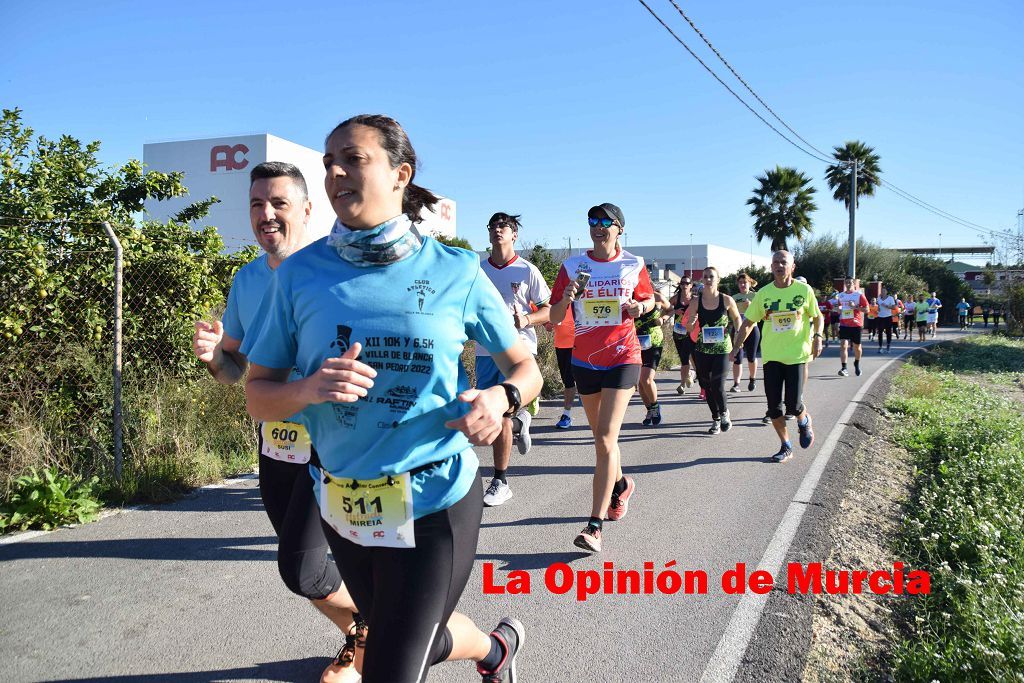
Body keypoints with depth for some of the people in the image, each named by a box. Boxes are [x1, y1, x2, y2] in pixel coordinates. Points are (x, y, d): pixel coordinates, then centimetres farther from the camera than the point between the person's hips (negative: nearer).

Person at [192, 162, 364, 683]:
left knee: (300, 569, -9)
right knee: (302, 565, 16)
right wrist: (211, 355, -11)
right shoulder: (246, 280, 5)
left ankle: (370, 616, 24)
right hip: (275, 447, 6)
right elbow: (234, 370, 11)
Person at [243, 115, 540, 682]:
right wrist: (308, 389, -23)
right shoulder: (300, 273, -5)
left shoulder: (455, 273, -9)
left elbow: (526, 368, 2)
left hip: (434, 503, -3)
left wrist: (502, 399, -20)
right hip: (343, 504, 4)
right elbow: (258, 396, -2)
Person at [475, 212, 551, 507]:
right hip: (485, 349, 4)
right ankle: (520, 421, 43)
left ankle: (500, 481, 4)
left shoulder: (527, 270, 0)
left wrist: (527, 320, -17)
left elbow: (548, 310, 2)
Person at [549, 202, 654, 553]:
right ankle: (621, 484, 46)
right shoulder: (572, 266, 1)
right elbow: (554, 317, 1)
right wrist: (566, 299, -21)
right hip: (584, 359, 3)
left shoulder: (633, 266, 0)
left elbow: (649, 300, 15)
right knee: (602, 436, 17)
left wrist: (639, 307, -8)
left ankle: (595, 526, -13)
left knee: (605, 439, -13)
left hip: (622, 357, -3)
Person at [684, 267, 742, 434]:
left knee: (717, 386, -12)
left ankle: (724, 412, 17)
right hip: (702, 350, 3)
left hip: (722, 349, -2)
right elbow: (689, 327, 5)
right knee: (706, 386, 8)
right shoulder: (696, 301, -2)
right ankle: (716, 419, 26)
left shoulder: (726, 300, -6)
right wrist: (691, 322, -18)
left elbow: (736, 318, 10)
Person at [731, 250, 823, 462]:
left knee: (793, 404, -8)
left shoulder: (804, 290, -2)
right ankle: (786, 447, 20)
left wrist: (817, 337, -9)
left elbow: (817, 317, 9)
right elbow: (748, 322, 8)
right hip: (771, 356, 2)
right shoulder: (763, 293, 2)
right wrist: (736, 347, 1)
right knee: (774, 405, 2)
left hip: (797, 355, -2)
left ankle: (804, 422, 28)